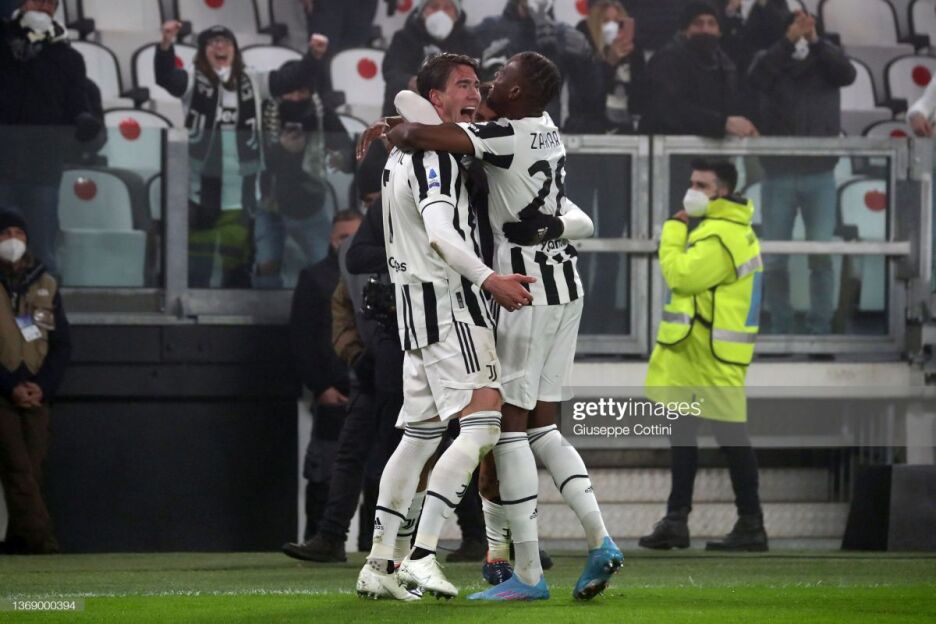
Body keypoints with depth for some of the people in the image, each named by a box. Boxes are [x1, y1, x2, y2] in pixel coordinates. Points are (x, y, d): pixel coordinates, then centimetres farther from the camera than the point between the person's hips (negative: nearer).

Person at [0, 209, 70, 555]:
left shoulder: (46, 285, 11)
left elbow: (62, 344, 10)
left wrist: (43, 386, -4)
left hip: (37, 393, 4)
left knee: (32, 472, -1)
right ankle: (40, 540, -21)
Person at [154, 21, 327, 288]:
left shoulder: (252, 82, 7)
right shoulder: (193, 82, -2)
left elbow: (294, 78, 2)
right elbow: (165, 77, -19)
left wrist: (314, 56, -17)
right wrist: (166, 45, -39)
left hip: (241, 193, 3)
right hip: (202, 189, -2)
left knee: (238, 260, 11)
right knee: (198, 259, 2)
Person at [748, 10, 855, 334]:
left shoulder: (825, 61, 7)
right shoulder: (770, 60, 5)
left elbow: (847, 73, -12)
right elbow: (757, 77, -16)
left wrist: (816, 41, -21)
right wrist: (789, 41, -25)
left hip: (819, 176, 0)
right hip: (778, 176, 0)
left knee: (822, 254, -4)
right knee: (775, 258, 4)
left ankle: (820, 328, 3)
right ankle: (779, 329, 13)